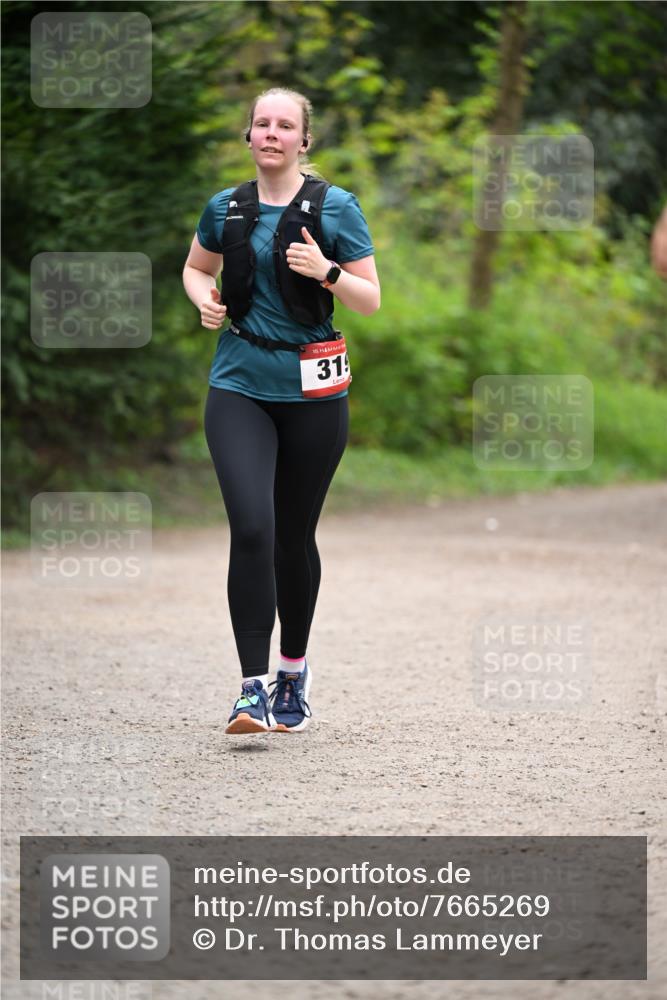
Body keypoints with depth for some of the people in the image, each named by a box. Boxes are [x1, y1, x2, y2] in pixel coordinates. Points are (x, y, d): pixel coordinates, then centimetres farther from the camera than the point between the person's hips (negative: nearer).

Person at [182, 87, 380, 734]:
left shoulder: (335, 207, -2)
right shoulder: (226, 208, 6)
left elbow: (370, 300, -2)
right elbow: (196, 268, 24)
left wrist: (327, 271, -20)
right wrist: (204, 299, 2)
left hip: (313, 391, -1)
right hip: (240, 388, 1)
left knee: (294, 536, 9)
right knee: (251, 529, -16)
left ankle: (294, 671, 31)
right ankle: (254, 688, -16)